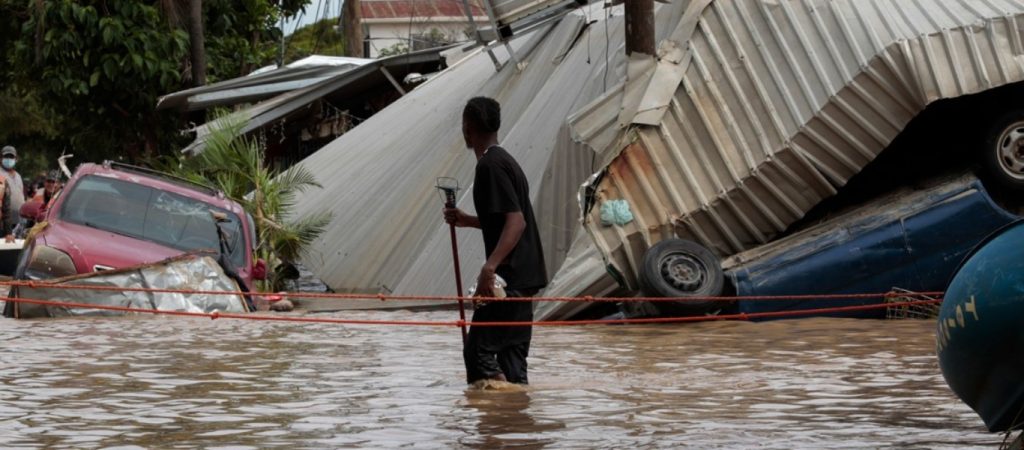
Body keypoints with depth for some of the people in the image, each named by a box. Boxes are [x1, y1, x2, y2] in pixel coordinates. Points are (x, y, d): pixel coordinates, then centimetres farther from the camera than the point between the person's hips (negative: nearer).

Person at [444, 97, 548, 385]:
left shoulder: (490, 165, -13)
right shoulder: (503, 161, 17)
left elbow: (516, 221, -22)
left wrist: (490, 266, -29)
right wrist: (466, 220, 22)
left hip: (510, 276, -10)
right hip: (523, 276, 10)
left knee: (478, 350, -9)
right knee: (512, 353, 11)